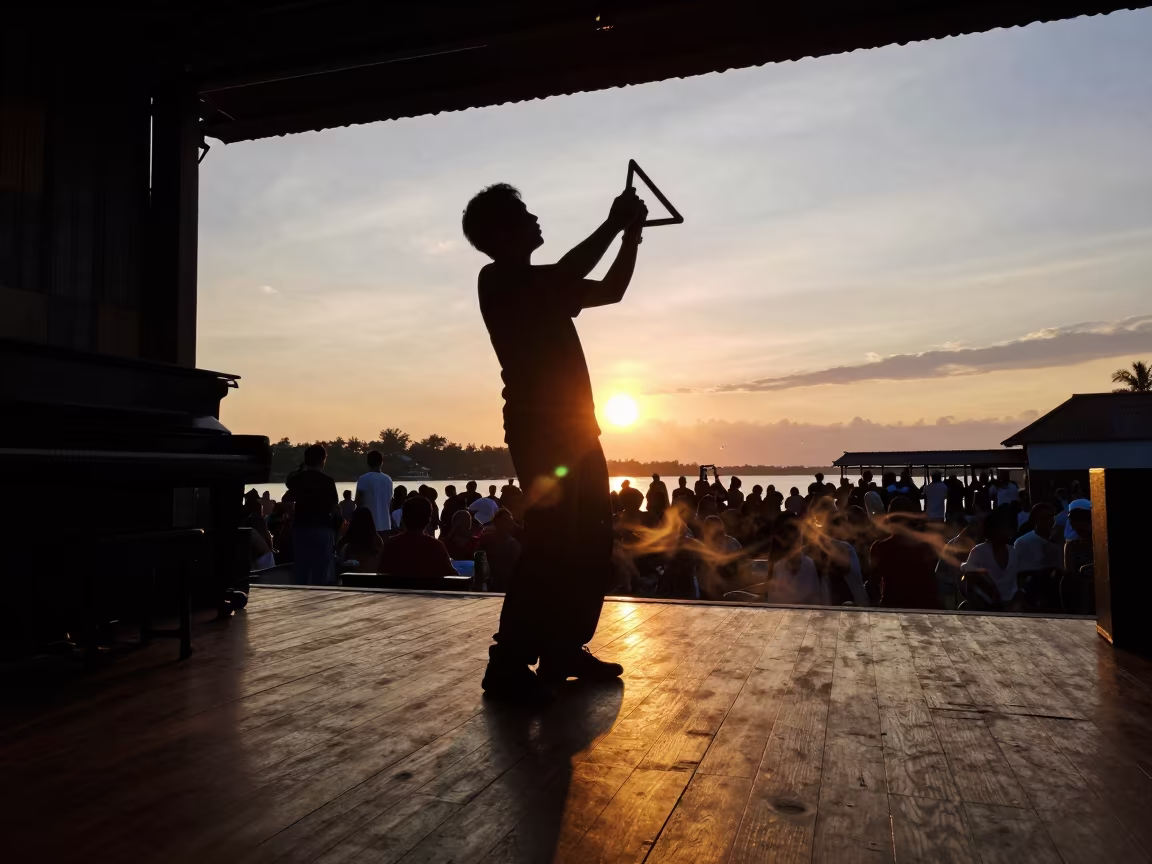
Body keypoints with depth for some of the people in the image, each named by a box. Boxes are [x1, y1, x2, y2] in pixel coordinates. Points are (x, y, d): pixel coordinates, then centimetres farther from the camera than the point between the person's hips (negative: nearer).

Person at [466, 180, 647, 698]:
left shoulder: (543, 285, 20)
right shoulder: (497, 280, -5)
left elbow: (611, 290, 24)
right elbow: (569, 275, -20)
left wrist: (631, 233, 14)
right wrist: (613, 224, -8)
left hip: (573, 429, 9)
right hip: (539, 430, -9)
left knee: (591, 541, 9)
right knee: (551, 543, -14)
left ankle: (565, 651, 16)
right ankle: (509, 663, -7)